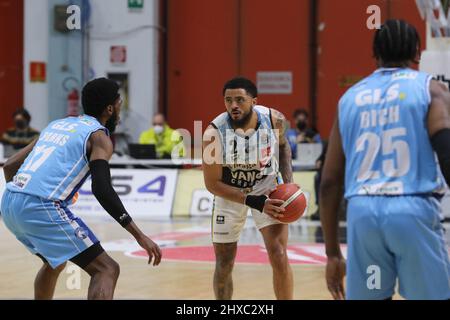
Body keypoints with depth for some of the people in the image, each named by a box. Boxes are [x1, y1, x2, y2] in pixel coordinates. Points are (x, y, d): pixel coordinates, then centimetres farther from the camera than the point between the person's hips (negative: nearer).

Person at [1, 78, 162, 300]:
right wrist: (139, 235, -13)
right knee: (107, 269, -5)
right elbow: (101, 189, -13)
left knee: (55, 262, 33)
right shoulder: (98, 135, 3)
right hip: (41, 207, -8)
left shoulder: (57, 124, 25)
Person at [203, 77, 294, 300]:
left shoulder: (275, 120, -22)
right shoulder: (214, 133, -29)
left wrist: (288, 183, -7)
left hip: (268, 189, 1)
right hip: (229, 194, 0)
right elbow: (213, 184, -21)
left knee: (279, 257, -12)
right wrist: (255, 202, -28)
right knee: (223, 265, 7)